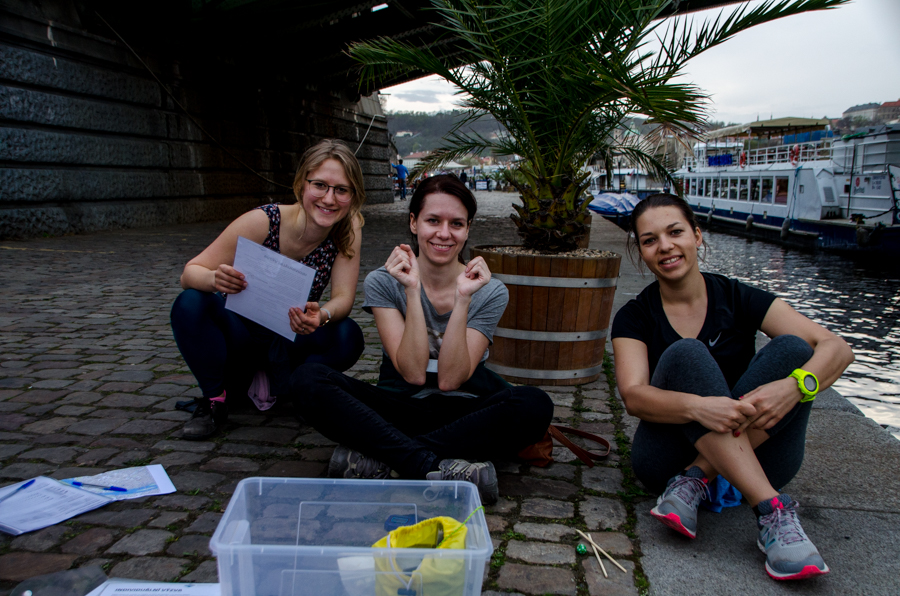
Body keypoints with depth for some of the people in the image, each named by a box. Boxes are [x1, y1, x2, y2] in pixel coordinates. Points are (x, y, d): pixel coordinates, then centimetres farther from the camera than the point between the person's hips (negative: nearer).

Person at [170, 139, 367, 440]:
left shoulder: (349, 228, -17)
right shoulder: (262, 222, -24)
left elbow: (343, 297, -21)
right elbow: (190, 272, -20)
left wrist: (321, 315, -45)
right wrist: (215, 279, -45)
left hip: (289, 344, 2)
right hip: (239, 334, -1)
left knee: (348, 337, -27)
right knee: (190, 304, -29)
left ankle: (272, 386, -5)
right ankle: (213, 399, -10)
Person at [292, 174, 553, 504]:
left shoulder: (490, 291, -5)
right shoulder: (383, 282, -6)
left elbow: (450, 380, -15)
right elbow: (413, 373, -16)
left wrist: (462, 298, -21)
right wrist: (413, 290, -22)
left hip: (461, 412, 1)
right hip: (398, 408, 0)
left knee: (535, 405, -30)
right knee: (308, 379, -24)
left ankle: (375, 456, -29)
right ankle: (439, 467, -33)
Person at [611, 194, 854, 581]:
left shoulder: (738, 299, 1)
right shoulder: (635, 317, -1)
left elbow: (838, 349, -9)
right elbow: (633, 396, -18)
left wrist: (795, 386, -31)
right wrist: (697, 407, -38)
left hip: (752, 456, 2)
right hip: (670, 456, -1)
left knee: (791, 349, -19)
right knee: (684, 354, -26)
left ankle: (694, 481, -24)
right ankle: (772, 512, -33)